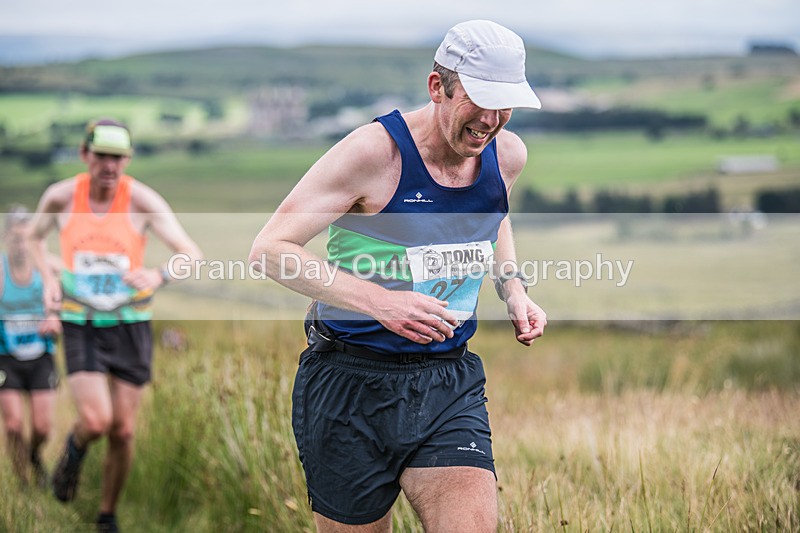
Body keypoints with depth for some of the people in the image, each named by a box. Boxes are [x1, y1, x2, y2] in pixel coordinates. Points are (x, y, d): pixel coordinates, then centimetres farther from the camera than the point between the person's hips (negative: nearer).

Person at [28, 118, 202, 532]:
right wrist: (48, 280, -2)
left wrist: (159, 276, -40)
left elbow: (192, 255, -19)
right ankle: (75, 450, 19)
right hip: (81, 327, 0)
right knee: (96, 421, -19)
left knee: (122, 431, 3)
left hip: (131, 327, 0)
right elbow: (35, 237, 15)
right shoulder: (60, 197, -7)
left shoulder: (141, 200, -13)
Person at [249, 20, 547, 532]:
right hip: (353, 383, -4)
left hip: (450, 383, 4)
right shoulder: (374, 151, -16)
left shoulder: (507, 154, 2)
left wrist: (513, 288, 9)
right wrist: (379, 300, -29)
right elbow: (270, 249, -18)